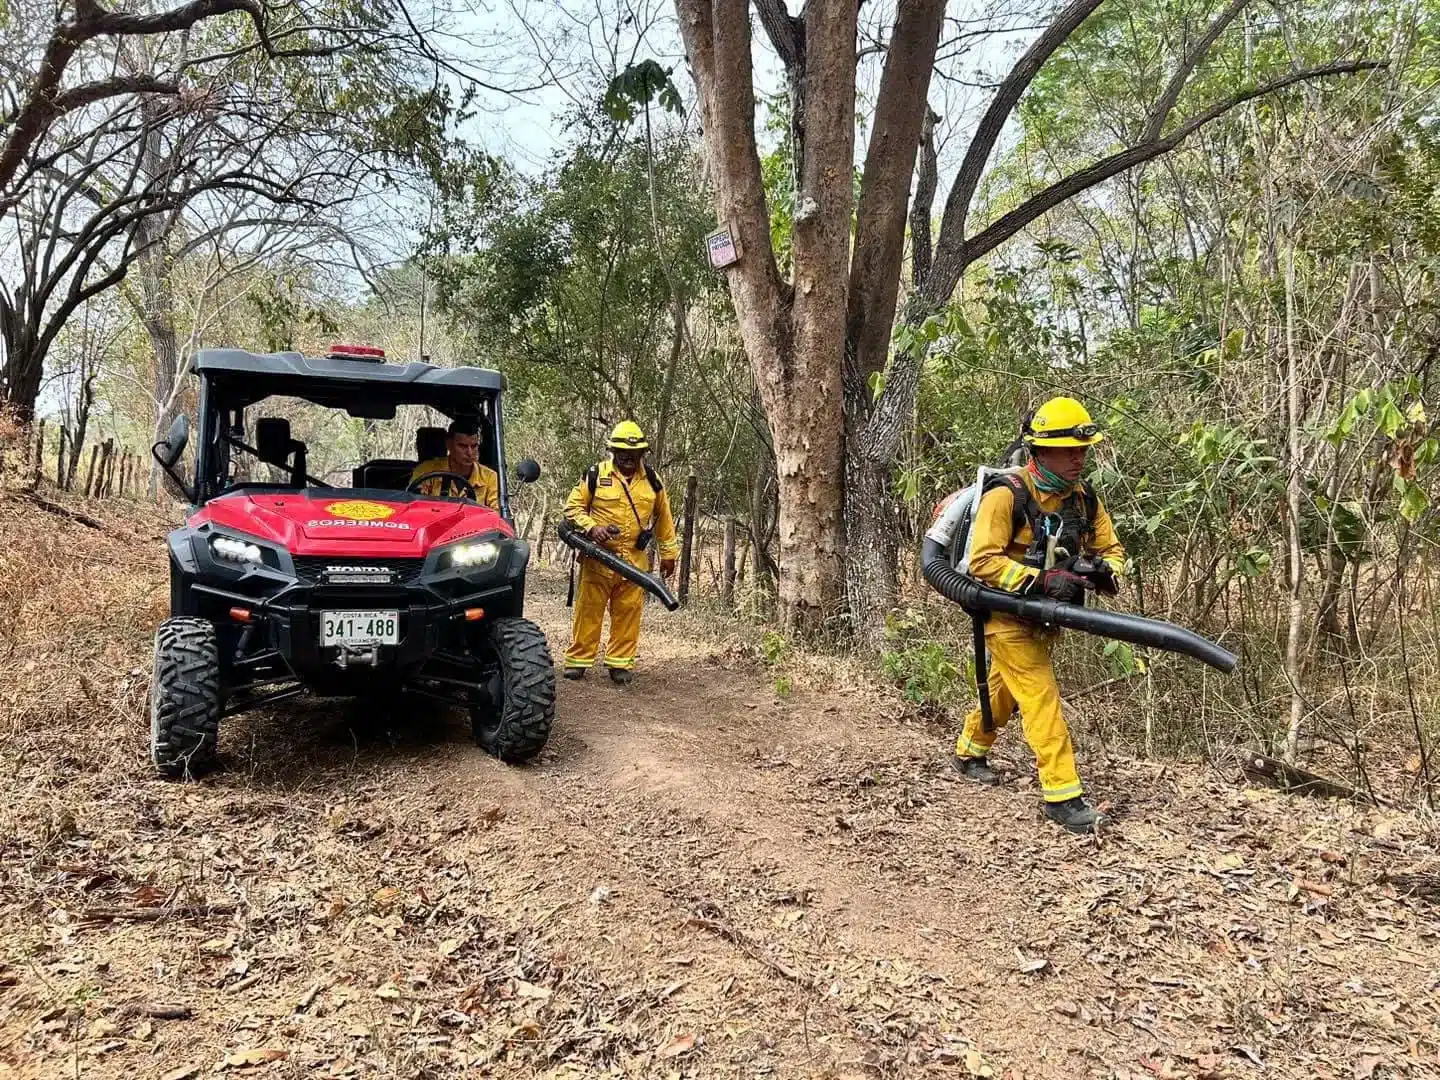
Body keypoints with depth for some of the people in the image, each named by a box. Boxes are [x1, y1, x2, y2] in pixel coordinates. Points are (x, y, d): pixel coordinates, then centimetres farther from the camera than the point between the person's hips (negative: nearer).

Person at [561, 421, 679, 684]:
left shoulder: (651, 479, 8)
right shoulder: (596, 475, -1)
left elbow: (664, 518, 16)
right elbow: (572, 508, 2)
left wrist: (669, 553, 15)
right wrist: (591, 527, -15)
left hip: (635, 560, 2)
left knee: (628, 612, 4)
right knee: (589, 609, 2)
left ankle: (621, 663, 14)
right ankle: (578, 660, 12)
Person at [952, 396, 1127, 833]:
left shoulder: (1085, 499, -1)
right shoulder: (1007, 495, -22)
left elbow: (1111, 550, 7)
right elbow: (982, 561, -27)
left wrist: (1104, 572, -17)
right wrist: (1041, 579, -34)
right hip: (1009, 616, -7)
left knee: (1005, 692, 23)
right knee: (1042, 699, -12)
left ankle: (969, 753, 45)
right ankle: (1062, 795, -7)